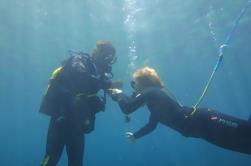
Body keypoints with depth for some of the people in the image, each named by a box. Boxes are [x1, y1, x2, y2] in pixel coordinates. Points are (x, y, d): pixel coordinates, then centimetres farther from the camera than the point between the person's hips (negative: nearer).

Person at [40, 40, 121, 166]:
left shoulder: (95, 70, 14)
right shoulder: (79, 61, -8)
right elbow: (82, 79, -29)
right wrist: (108, 84, -22)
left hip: (76, 122, 8)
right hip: (62, 117, -8)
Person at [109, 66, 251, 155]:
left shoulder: (149, 92, -4)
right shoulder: (155, 96, 25)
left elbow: (127, 109, -12)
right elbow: (151, 125, 35)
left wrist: (119, 94, 7)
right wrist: (135, 136, 43)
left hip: (200, 121, -9)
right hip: (199, 121, 9)